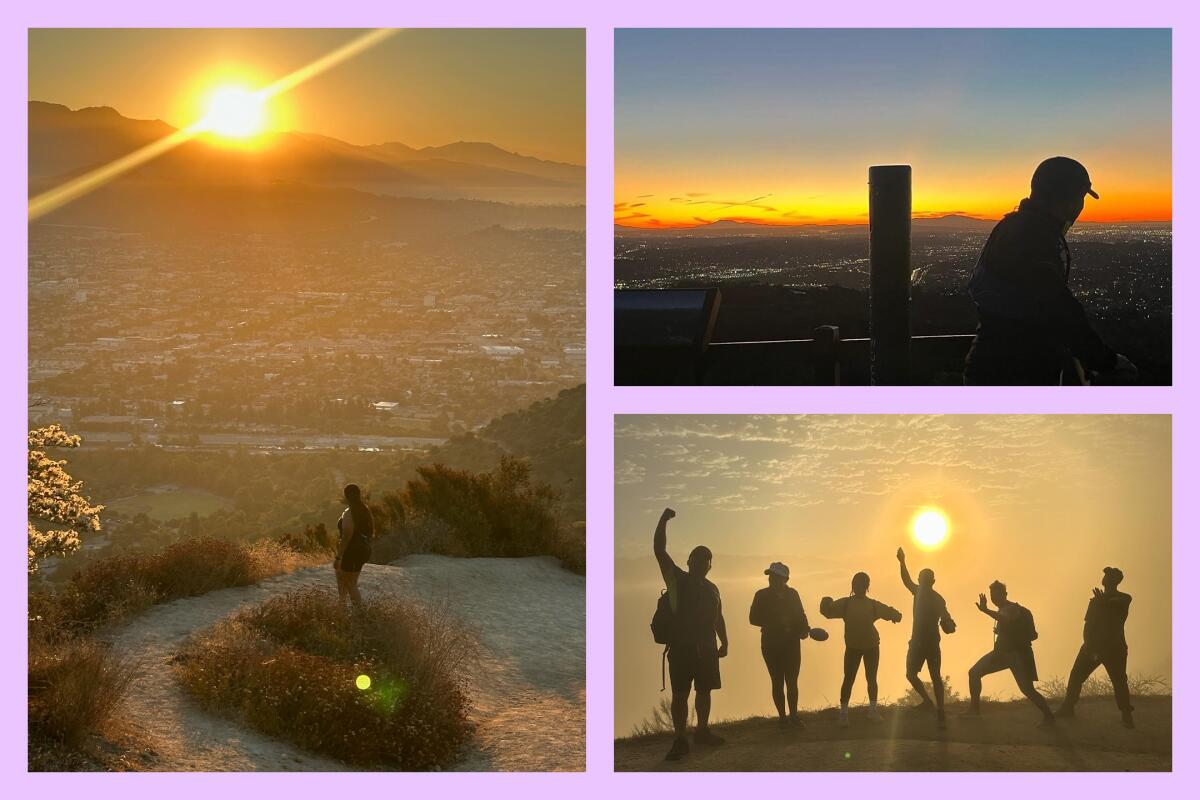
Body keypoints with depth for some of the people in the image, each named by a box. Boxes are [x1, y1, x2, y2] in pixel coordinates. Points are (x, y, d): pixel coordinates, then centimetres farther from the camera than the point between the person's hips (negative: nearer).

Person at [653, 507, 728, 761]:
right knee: (680, 694, -7)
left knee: (704, 691, 11)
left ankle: (702, 731, 24)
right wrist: (663, 521, -14)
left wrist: (724, 642, 15)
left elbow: (718, 617, 23)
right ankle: (680, 740, -7)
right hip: (681, 647, -5)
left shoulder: (711, 588, 17)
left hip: (707, 647, 5)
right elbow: (659, 550, -8)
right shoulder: (677, 579, 1)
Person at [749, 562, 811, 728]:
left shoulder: (792, 594, 5)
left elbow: (800, 615, 11)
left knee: (792, 681, 0)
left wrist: (804, 629, -9)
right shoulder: (762, 595, -2)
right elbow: (754, 618, -7)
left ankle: (793, 715, 8)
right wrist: (776, 622, -18)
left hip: (791, 643, 1)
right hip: (771, 644, -1)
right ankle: (782, 716, 7)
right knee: (777, 681, 1)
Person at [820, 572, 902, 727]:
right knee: (848, 679, -3)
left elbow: (890, 612, 7)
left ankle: (873, 710, 19)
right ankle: (844, 713, 2)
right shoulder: (845, 603, -3)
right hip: (852, 647, -2)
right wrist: (826, 602, -30)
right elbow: (827, 611, -10)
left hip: (871, 646, 2)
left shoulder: (873, 605, 1)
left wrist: (895, 615, -13)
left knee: (872, 678, 8)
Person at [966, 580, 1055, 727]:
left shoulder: (1012, 608, -11)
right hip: (1002, 652, 9)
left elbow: (1006, 620, -39)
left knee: (1026, 689, -19)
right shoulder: (1004, 610, 18)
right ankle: (974, 709, 12)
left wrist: (985, 610, -42)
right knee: (974, 673, 5)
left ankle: (1048, 717, -12)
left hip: (1017, 653, -9)